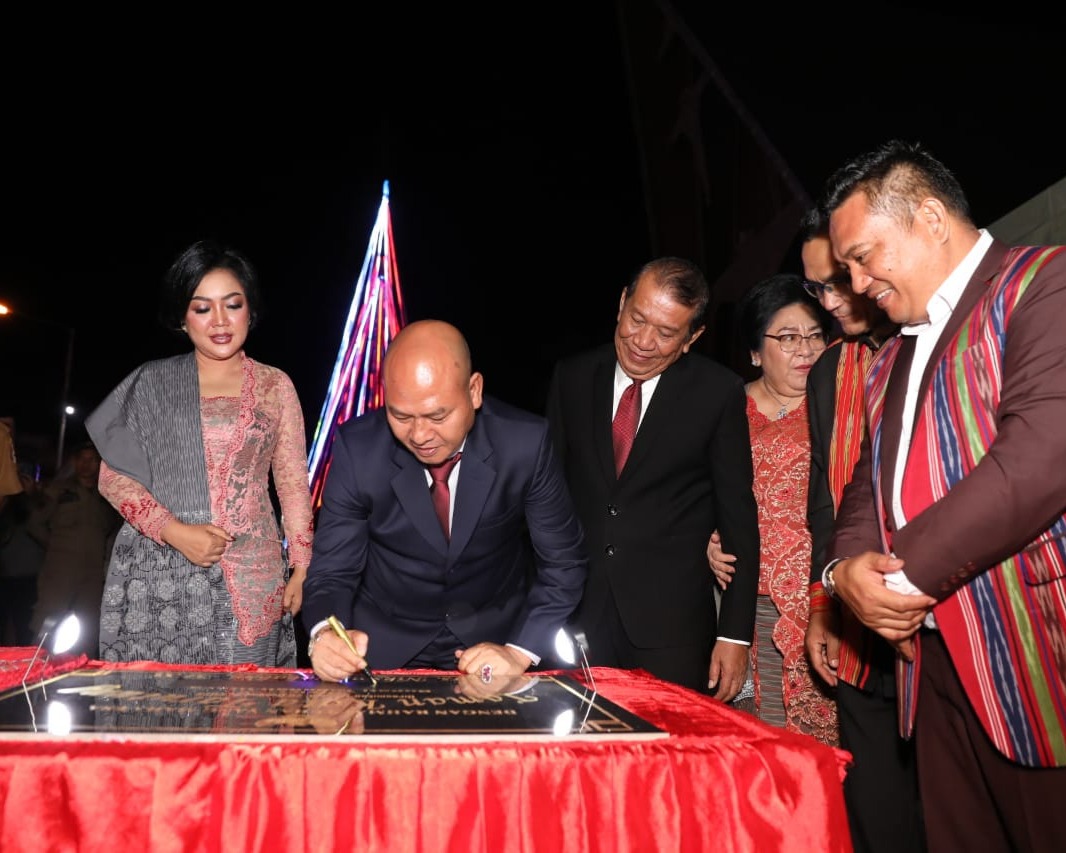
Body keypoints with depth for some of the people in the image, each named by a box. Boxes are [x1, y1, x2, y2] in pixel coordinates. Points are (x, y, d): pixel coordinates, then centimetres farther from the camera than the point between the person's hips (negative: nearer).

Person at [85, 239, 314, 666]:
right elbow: (113, 477, 5)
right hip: (158, 574, 0)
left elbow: (293, 482, 9)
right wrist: (175, 532, -10)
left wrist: (300, 570, 2)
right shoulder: (151, 383, 6)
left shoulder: (275, 386, 8)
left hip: (252, 577, 0)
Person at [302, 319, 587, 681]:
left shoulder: (525, 442, -16)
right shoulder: (357, 447, -14)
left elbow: (562, 563, -6)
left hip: (496, 643, 0)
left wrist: (520, 651, -17)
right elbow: (333, 571, -8)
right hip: (385, 651, 1)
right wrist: (325, 634, -28)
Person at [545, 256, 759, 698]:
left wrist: (735, 634, -4)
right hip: (576, 616, 3)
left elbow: (738, 518, -3)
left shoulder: (718, 392, -5)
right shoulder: (571, 377, 3)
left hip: (672, 628, -2)